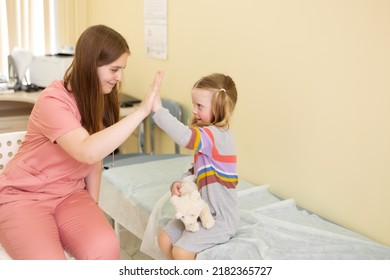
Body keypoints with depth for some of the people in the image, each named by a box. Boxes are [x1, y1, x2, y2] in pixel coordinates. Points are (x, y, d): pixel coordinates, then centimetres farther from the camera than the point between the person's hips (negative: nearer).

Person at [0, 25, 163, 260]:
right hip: (23, 196, -5)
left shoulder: (102, 99, 1)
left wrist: (92, 206, 1)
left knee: (105, 248, -24)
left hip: (69, 194, 5)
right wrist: (141, 111, -37)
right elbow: (88, 151, -38)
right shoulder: (53, 101, -22)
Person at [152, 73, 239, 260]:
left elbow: (184, 136, -43)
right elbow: (195, 170, 13)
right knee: (164, 239, 8)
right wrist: (179, 183, -7)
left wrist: (158, 110, -40)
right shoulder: (209, 136, 8)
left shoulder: (217, 135, -24)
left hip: (220, 219, -10)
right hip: (202, 212, 10)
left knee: (181, 251, -15)